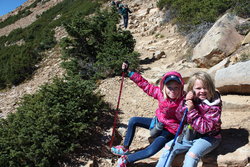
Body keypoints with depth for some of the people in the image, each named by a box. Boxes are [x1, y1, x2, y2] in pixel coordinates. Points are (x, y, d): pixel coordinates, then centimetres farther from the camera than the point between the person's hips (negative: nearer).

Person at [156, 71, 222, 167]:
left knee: (192, 154, -29)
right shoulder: (191, 100, -2)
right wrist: (185, 103, -20)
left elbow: (204, 128, -24)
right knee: (169, 147, 0)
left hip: (207, 137, -6)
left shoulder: (214, 105, -18)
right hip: (189, 135, 6)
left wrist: (192, 111, -30)